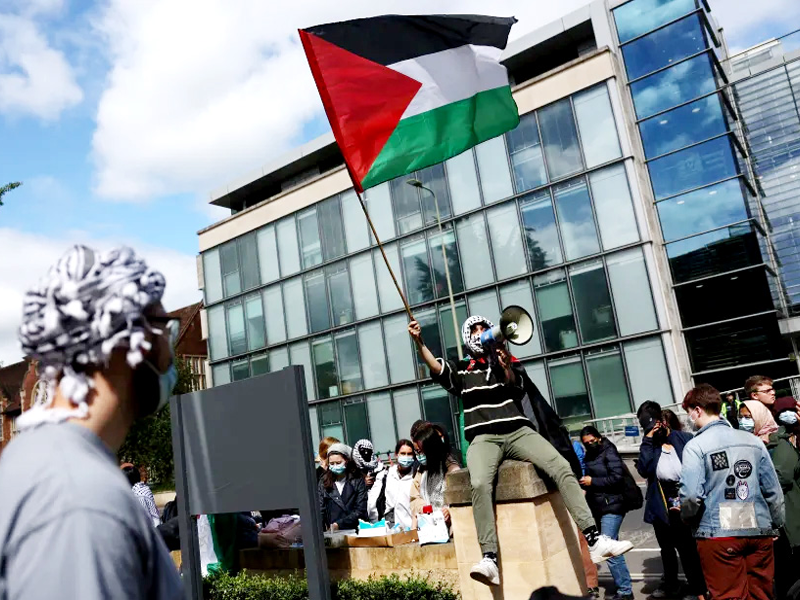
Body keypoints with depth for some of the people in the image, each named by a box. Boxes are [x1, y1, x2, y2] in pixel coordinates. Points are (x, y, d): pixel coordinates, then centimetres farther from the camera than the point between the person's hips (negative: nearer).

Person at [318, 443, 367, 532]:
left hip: (356, 530, -2)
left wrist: (339, 524, -8)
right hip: (332, 532, 2)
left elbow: (360, 510, 0)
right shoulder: (323, 482, 11)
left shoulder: (357, 481, 5)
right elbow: (320, 510, 8)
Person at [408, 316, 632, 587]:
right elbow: (436, 367, 2)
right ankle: (489, 560, -37)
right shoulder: (461, 369, 19)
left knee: (562, 467, -21)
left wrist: (506, 367, -15)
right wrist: (418, 341, -12)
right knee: (480, 484, -32)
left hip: (518, 432, 2)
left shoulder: (510, 361, 21)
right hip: (484, 438, -1)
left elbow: (516, 387, 5)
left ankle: (595, 540, -19)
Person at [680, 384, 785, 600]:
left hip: (719, 534, -5)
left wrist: (688, 520, 3)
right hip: (760, 532, 5)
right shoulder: (754, 441, 7)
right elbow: (773, 490, 9)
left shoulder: (695, 446, -10)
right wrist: (777, 525, 21)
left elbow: (691, 496, -16)